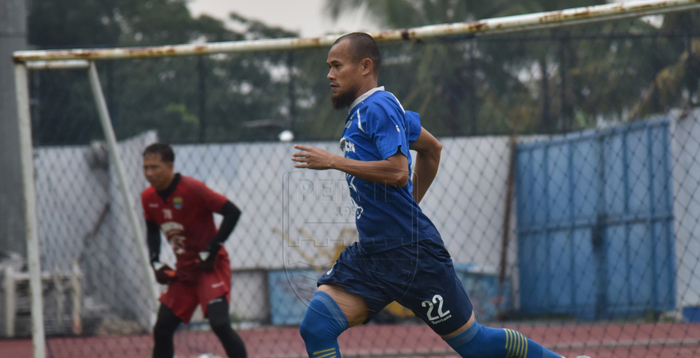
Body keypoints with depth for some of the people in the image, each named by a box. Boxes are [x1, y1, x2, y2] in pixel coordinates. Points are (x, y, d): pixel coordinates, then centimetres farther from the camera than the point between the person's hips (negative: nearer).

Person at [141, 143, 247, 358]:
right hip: (183, 271, 7)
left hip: (211, 266, -7)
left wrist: (210, 252, -19)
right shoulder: (148, 197, 1)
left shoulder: (191, 189, -19)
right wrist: (155, 263, 5)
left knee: (219, 323, -22)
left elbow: (233, 212, -19)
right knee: (162, 330, 5)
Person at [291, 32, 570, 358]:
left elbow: (398, 172, -27)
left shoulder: (378, 107, -12)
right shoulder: (361, 112, 16)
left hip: (412, 252, -9)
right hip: (371, 253, 9)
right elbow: (432, 148, 29)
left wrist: (333, 161, -22)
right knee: (316, 326, -7)